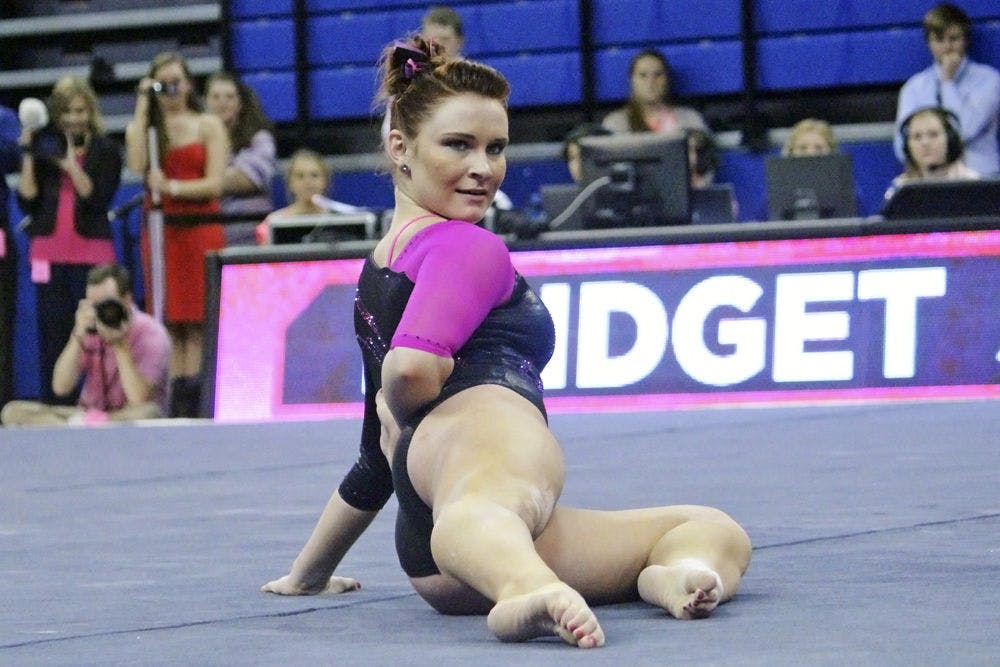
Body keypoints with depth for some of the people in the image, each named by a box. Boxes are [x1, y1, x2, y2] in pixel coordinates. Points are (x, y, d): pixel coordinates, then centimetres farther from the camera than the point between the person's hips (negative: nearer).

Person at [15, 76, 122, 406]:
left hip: (92, 252, -2)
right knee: (52, 335, 1)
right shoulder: (44, 147, 9)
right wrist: (27, 155, -5)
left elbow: (98, 198, -8)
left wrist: (70, 163, -16)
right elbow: (27, 201, 3)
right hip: (49, 252, 2)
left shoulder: (105, 150, 4)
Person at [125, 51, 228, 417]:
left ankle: (193, 400, -9)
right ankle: (175, 401, -3)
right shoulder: (143, 127, 11)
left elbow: (215, 183, -3)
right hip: (161, 231, 2)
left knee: (198, 318, -6)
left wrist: (171, 187, -15)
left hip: (202, 230, -2)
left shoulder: (208, 126, 6)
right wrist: (143, 110, -6)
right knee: (170, 319, -1)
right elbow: (137, 165, -11)